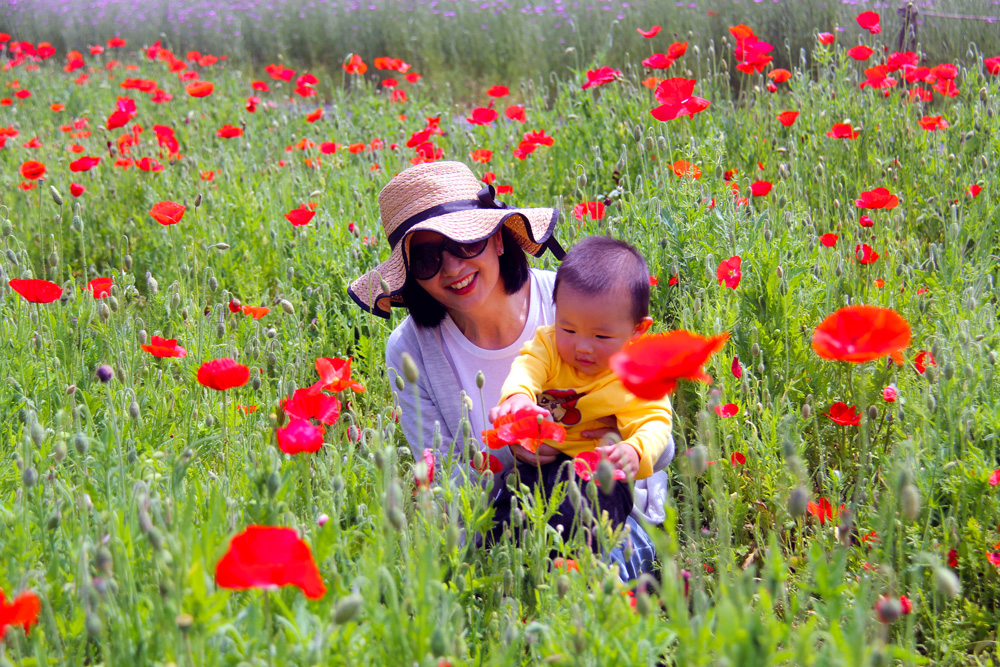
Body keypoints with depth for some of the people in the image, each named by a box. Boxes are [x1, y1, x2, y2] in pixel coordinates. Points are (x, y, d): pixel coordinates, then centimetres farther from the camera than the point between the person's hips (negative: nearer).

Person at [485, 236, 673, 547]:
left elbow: (655, 422, -12)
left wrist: (634, 451, -36)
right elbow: (526, 369, -12)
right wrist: (517, 397, -38)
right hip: (537, 461, 4)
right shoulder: (549, 344, 4)